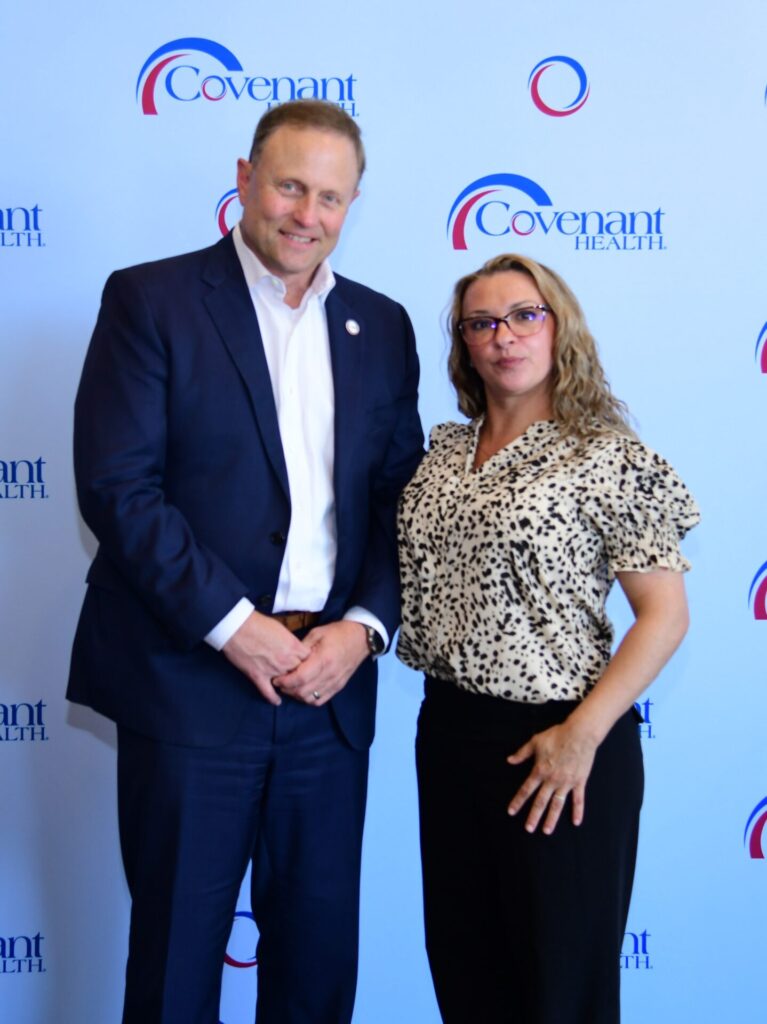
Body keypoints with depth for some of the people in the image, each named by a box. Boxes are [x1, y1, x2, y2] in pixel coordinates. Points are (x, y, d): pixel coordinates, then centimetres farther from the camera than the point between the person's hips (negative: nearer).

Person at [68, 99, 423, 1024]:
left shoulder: (382, 326, 11)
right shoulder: (150, 300, -2)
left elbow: (402, 498, 9)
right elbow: (116, 488, -10)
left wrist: (364, 627, -6)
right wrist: (234, 626, -15)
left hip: (330, 686, 4)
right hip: (189, 681, -3)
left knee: (320, 947, 16)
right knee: (177, 947, 11)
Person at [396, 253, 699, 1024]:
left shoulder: (607, 459, -10)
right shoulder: (444, 451, 7)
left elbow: (665, 615, -12)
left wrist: (582, 736, -18)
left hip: (555, 743, -5)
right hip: (448, 730, 6)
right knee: (460, 960, 18)